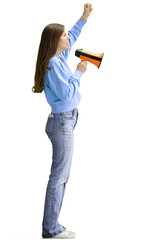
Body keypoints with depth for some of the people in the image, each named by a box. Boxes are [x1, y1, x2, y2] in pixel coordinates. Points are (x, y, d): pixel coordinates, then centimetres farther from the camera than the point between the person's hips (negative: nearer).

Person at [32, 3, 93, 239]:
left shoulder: (60, 57, 10)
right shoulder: (53, 63, -17)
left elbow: (72, 36, 28)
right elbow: (66, 93, -19)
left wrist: (84, 17, 23)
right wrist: (79, 73, -8)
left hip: (65, 121, 10)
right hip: (62, 122, -10)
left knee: (62, 176, 12)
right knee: (59, 176, -6)